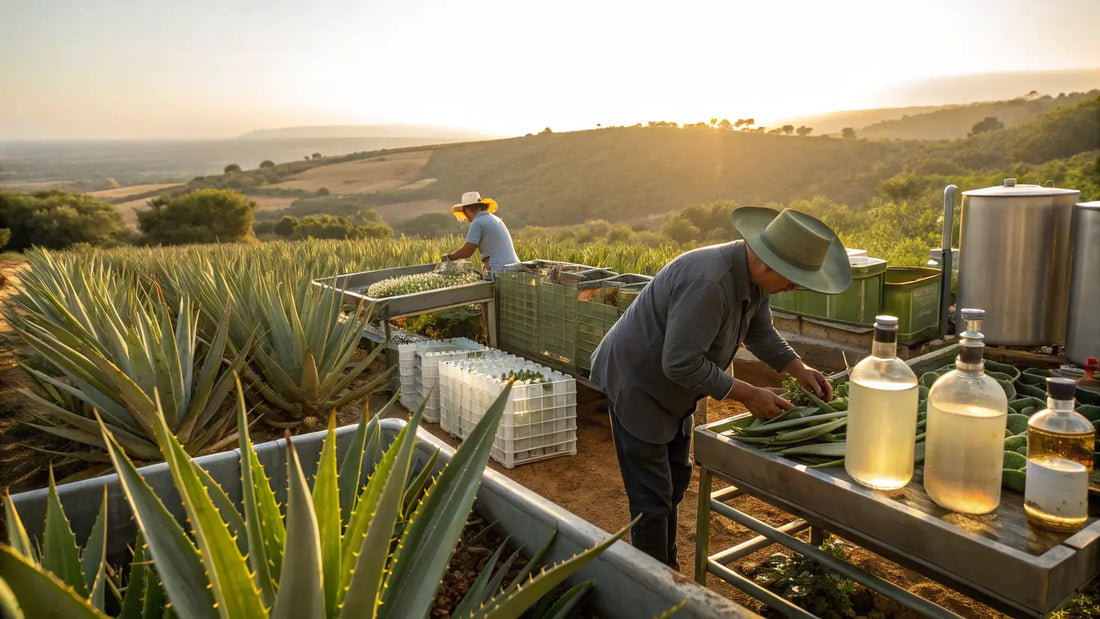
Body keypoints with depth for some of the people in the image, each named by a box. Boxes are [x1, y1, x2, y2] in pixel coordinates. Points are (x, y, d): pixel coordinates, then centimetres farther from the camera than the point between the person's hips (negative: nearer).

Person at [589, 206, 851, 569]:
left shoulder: (754, 276, -5)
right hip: (636, 385, -10)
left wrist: (800, 369, 0)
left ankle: (667, 575, 38)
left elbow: (760, 333, 13)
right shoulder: (708, 281, -35)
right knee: (653, 499, -3)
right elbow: (681, 363, -34)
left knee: (675, 482, 20)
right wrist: (747, 395, -26)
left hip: (672, 387, 10)